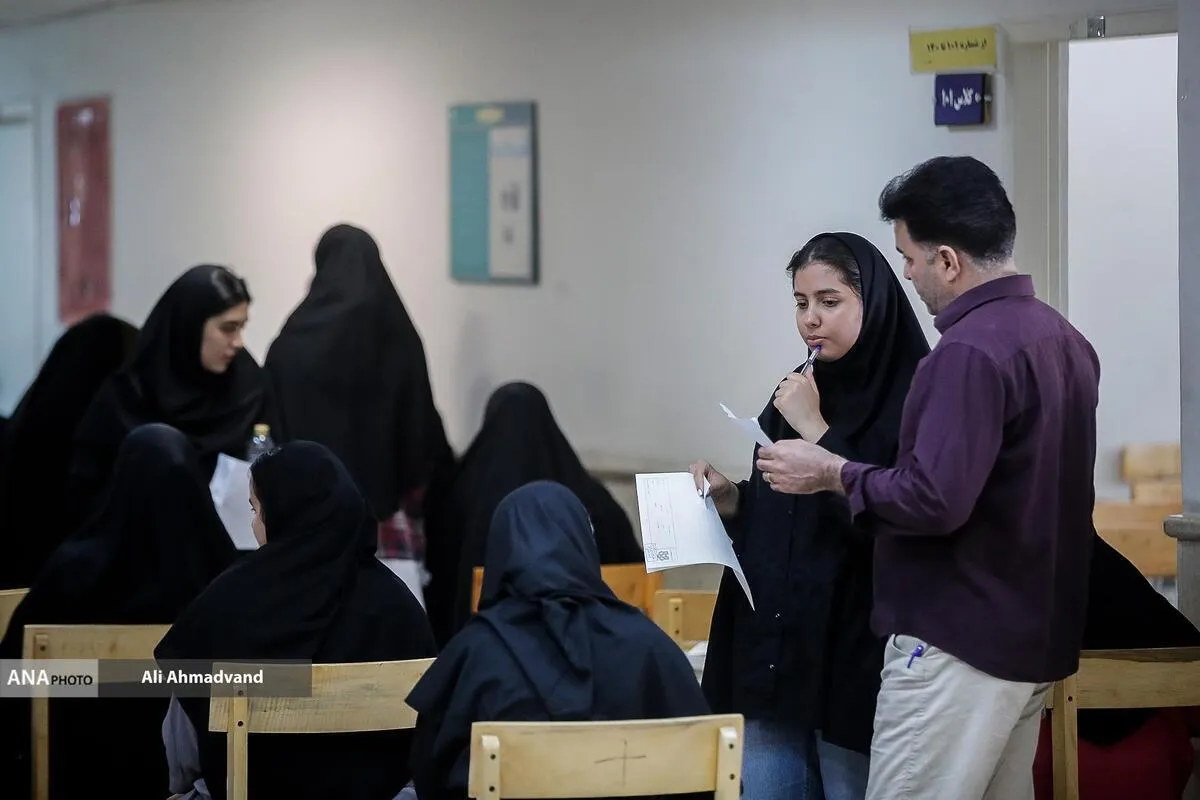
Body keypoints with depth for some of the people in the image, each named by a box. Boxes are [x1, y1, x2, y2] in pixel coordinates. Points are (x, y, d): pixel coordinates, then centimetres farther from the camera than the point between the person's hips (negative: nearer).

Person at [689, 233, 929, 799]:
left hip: (855, 662, -7)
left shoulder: (911, 400, -11)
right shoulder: (796, 393, 11)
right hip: (771, 652, 7)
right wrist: (731, 499, 0)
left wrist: (816, 432, -18)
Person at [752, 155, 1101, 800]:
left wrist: (831, 473, -10)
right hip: (1037, 636, 10)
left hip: (960, 643, -10)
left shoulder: (971, 351, -19)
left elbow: (933, 500, -25)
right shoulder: (1063, 339, 11)